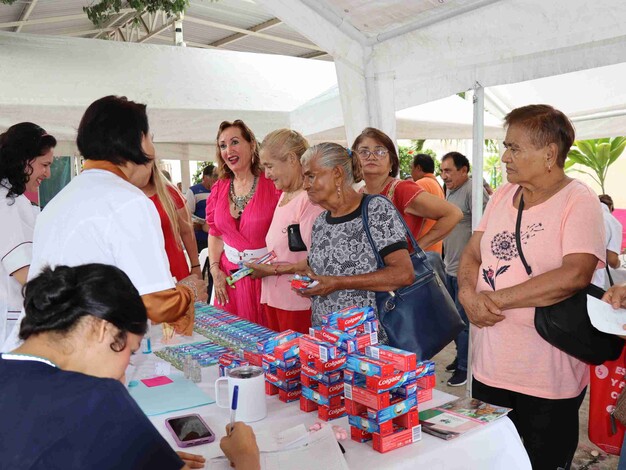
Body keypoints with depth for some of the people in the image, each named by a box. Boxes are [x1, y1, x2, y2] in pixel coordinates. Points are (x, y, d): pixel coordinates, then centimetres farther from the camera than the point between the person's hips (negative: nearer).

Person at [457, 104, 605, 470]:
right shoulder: (502, 196, 8)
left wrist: (496, 298, -20)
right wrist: (469, 293, -13)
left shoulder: (579, 201, -12)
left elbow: (574, 275, -25)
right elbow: (471, 255, 9)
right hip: (490, 371, 6)